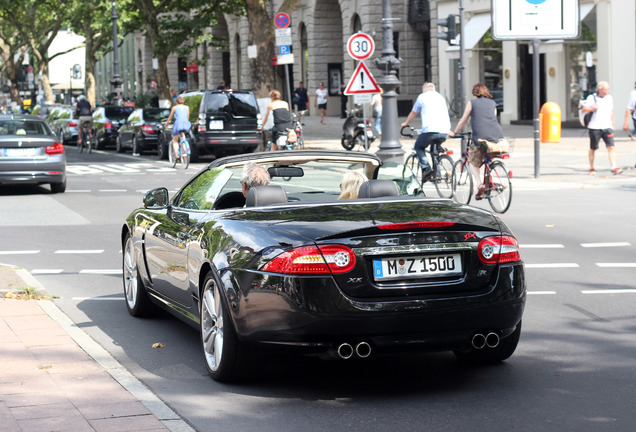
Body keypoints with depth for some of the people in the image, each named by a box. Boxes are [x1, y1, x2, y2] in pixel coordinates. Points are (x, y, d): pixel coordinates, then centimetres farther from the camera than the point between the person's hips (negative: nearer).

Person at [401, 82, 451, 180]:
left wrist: (406, 123, 46)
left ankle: (426, 167, -6)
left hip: (430, 130, -5)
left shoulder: (422, 97, 12)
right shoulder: (441, 97, 26)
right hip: (445, 132, 5)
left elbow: (413, 113, 26)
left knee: (419, 147, 18)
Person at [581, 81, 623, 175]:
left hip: (607, 127, 3)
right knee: (592, 149, 6)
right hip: (594, 127, -3)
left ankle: (614, 168, -17)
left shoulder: (609, 98, 13)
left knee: (611, 147, -11)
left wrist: (612, 124, 24)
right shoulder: (592, 98, -2)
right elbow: (584, 109, -1)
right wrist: (592, 108, -20)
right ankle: (591, 169, 21)